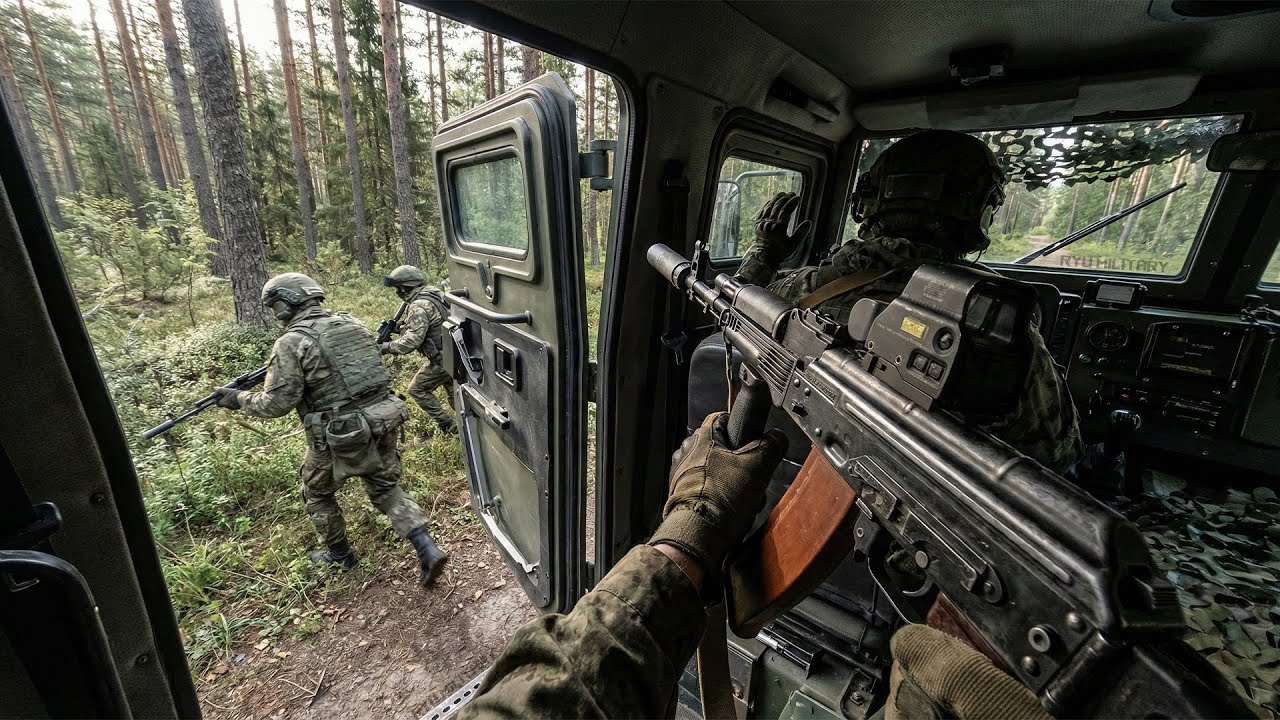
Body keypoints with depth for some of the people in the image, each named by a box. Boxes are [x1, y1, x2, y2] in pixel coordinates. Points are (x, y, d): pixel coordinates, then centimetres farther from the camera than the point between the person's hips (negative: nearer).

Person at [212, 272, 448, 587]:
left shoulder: (292, 342, -12)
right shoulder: (350, 322, 7)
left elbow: (277, 404, -10)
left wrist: (239, 398, 8)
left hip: (340, 436, -5)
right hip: (381, 422, 6)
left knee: (317, 493, 24)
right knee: (386, 488, 20)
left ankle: (339, 555, 41)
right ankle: (427, 549, 8)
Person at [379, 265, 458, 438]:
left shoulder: (419, 307, -19)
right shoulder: (432, 295, 10)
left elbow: (412, 341, -25)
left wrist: (385, 347, -15)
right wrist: (400, 326, 8)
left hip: (442, 359, -9)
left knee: (417, 389, 7)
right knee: (452, 390, 21)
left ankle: (447, 425, 9)